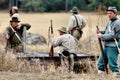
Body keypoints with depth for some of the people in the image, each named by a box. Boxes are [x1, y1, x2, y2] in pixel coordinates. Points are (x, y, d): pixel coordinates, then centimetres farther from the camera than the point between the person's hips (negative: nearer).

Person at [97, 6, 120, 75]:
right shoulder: (109, 22, 16)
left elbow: (113, 35, -17)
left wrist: (102, 36, -15)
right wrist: (100, 32, 5)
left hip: (112, 47, -9)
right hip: (106, 46, 9)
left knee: (112, 64, -9)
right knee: (101, 63, 11)